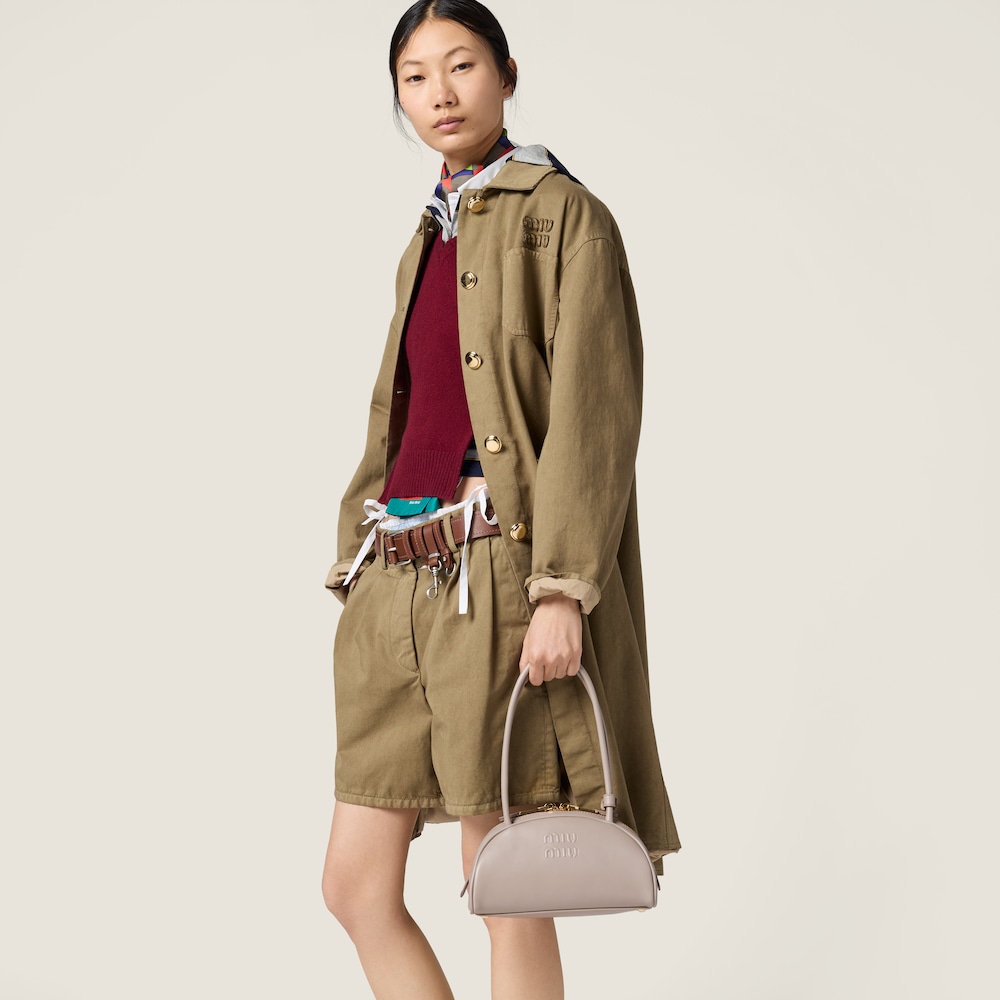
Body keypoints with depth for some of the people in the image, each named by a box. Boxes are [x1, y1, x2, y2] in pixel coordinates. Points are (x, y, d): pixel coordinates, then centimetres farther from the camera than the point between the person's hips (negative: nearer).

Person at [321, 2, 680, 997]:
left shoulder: (564, 217, -2)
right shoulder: (429, 238, 20)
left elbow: (592, 413, -12)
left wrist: (563, 592, -21)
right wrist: (358, 573, 14)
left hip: (496, 577, -7)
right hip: (398, 580, 7)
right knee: (356, 884, 6)